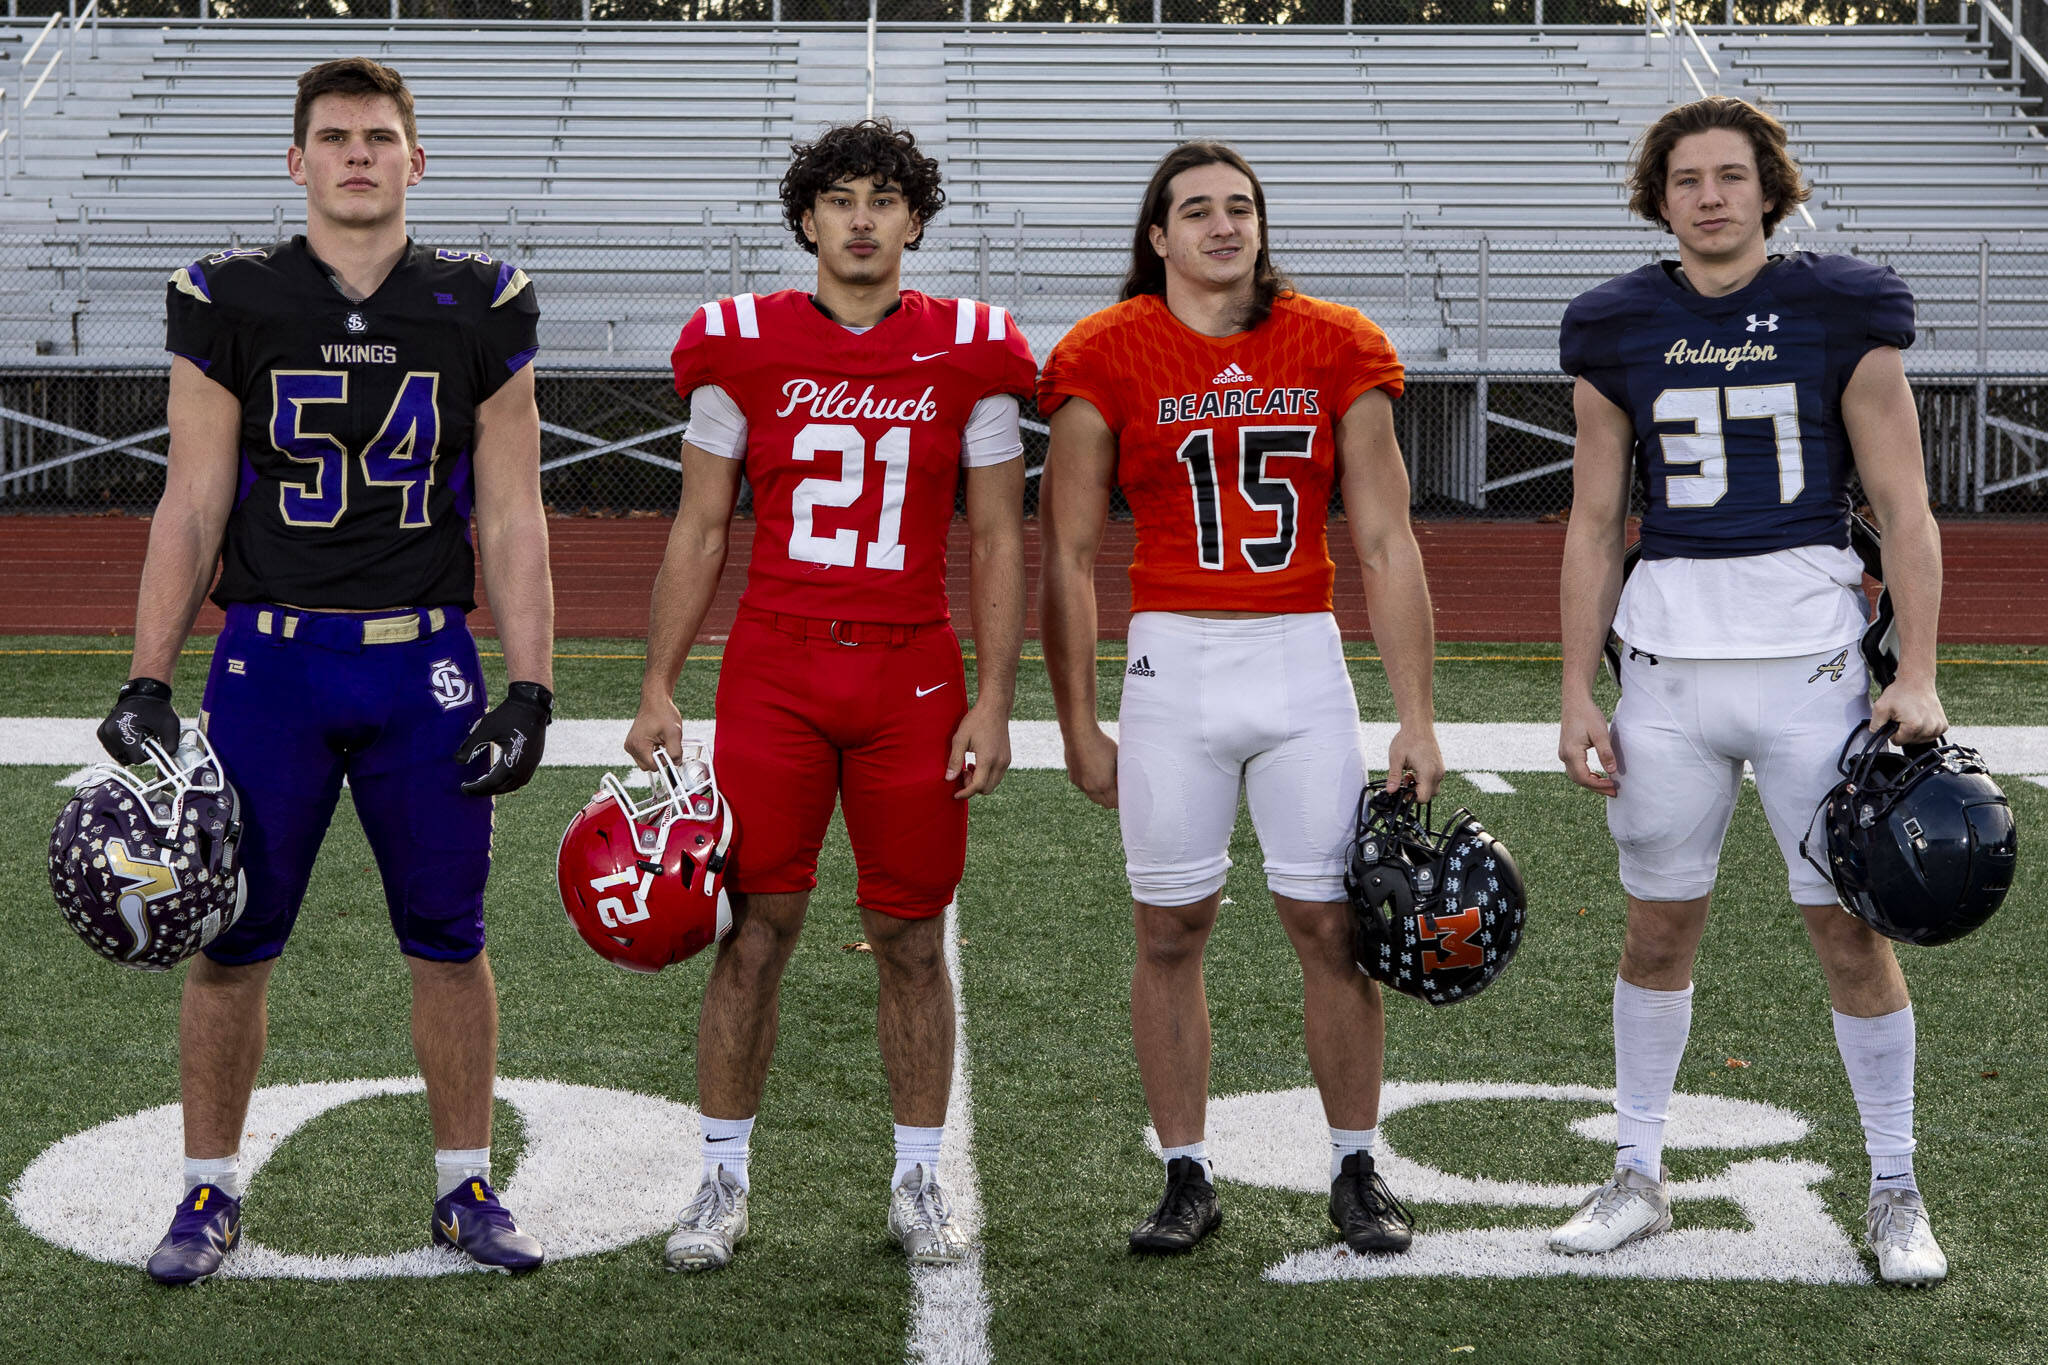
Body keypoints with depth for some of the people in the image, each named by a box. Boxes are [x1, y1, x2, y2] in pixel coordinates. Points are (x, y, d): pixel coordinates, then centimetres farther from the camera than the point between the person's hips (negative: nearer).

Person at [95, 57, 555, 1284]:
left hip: (425, 664, 1)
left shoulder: (481, 309, 3)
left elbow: (511, 518, 3)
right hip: (271, 655, 0)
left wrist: (530, 691, -3)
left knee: (449, 938, 6)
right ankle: (213, 1190, 19)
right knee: (231, 939, 3)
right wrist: (146, 684, -3)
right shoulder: (230, 303, 1)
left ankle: (466, 1184, 22)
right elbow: (193, 506, 3)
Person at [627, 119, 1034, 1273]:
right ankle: (725, 1180, 13)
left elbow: (999, 544, 5)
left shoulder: (970, 356, 2)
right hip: (772, 670, 0)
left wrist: (994, 702, -2)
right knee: (755, 930, 1)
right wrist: (659, 689, 4)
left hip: (912, 675, 0)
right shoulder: (742, 347, 3)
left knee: (913, 938, 6)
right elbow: (701, 531, 8)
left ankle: (920, 1181, 18)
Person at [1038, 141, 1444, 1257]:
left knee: (1332, 925, 2)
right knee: (1170, 929, 4)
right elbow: (1068, 556, 3)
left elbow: (1387, 548, 5)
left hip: (1306, 663, 1)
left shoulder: (1336, 349, 5)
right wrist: (1079, 727, 0)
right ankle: (1186, 1178, 17)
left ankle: (1355, 1172, 18)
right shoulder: (1109, 357, 0)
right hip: (1174, 663, -1)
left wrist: (1416, 721, 1)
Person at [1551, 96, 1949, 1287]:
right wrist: (1578, 693, 6)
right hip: (1668, 649, 2)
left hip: (1810, 652, -2)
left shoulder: (1842, 312, 0)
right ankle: (1640, 1176, 23)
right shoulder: (1619, 329, 6)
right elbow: (1595, 525, 10)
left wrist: (1917, 675, -7)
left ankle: (1897, 1194, 15)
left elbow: (1904, 510, 1)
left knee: (1852, 929, 1)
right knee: (1660, 924, 8)